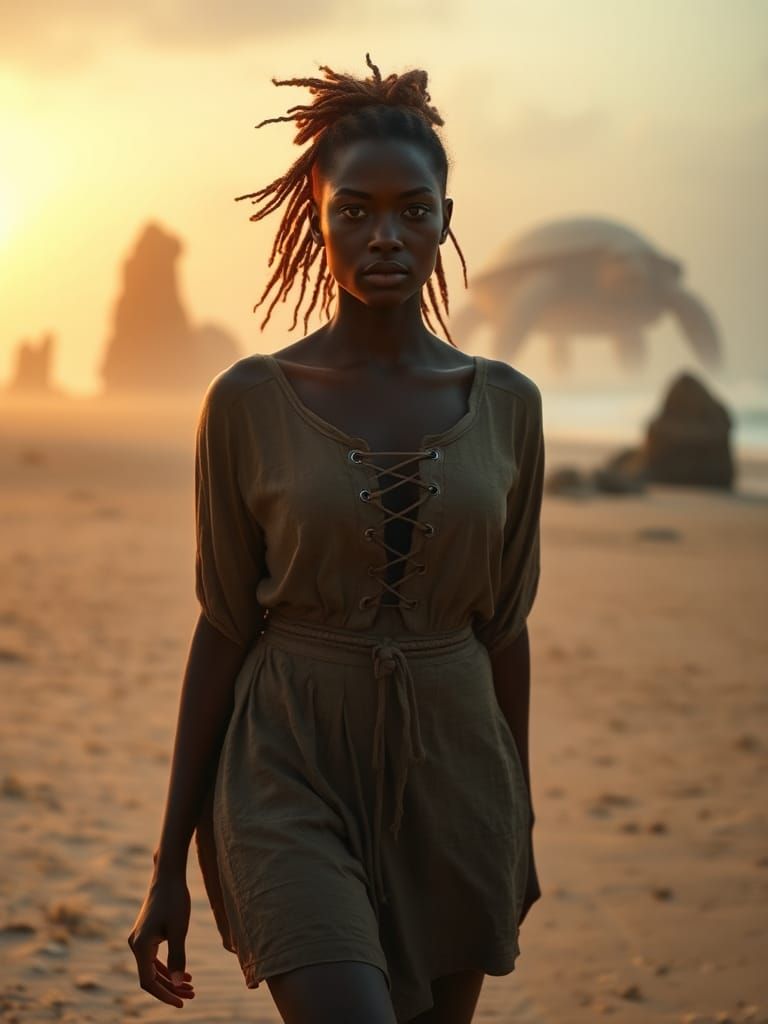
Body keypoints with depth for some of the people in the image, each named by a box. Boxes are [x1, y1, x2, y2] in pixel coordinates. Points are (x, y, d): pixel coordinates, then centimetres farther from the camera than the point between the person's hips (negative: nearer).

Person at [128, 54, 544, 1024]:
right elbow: (223, 627, 0)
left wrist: (518, 824, 15)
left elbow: (502, 625, 10)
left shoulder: (505, 403, 3)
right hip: (294, 774, -3)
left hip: (450, 775, 3)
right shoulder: (251, 401, -4)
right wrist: (168, 864, -1)